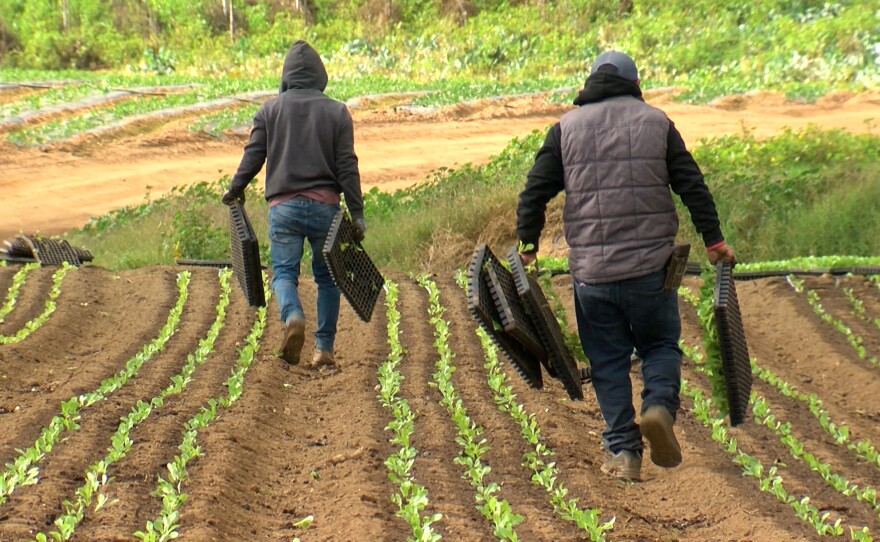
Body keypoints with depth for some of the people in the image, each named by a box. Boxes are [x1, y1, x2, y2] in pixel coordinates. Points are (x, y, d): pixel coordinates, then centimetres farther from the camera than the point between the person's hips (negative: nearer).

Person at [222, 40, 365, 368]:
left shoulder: (270, 110, 6)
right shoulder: (336, 112, 4)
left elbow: (253, 155, 4)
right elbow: (347, 166, 0)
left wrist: (234, 191, 19)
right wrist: (356, 213, 1)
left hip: (283, 205, 0)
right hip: (324, 205, 0)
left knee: (283, 272, 1)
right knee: (327, 276, 10)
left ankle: (293, 317, -30)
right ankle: (324, 348, 7)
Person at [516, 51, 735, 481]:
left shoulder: (566, 128, 7)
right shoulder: (656, 122, 6)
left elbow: (535, 191, 3)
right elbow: (692, 185, 4)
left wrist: (528, 244, 12)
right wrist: (713, 240, 10)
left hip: (590, 271, 1)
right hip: (650, 267, 0)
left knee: (607, 361, 9)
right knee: (660, 344, 15)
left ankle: (623, 450, 3)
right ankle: (660, 405, -13)